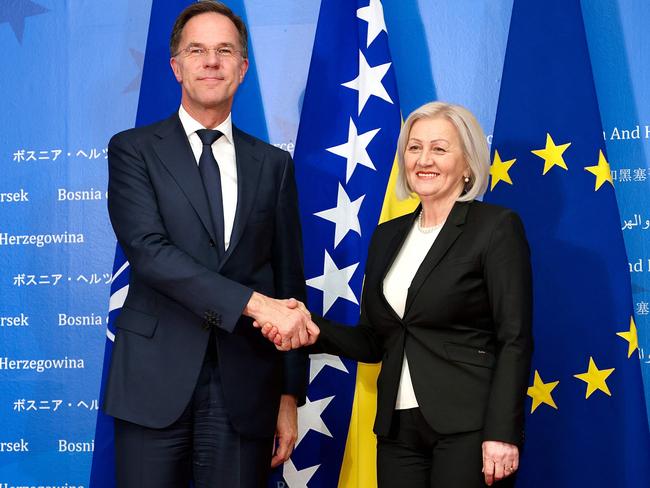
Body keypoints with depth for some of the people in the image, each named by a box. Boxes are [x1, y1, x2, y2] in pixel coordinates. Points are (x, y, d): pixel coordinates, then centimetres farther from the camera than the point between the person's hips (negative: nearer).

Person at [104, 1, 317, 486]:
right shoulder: (134, 150, 3)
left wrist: (290, 395, 8)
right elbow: (147, 249, -12)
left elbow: (289, 279, 12)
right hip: (157, 379, -2)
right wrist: (255, 304, -20)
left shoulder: (273, 164, 11)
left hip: (244, 387, 2)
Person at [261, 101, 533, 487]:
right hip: (398, 429, 6)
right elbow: (373, 342, 14)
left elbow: (514, 339, -10)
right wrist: (313, 330, -4)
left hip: (468, 427, -5)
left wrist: (502, 433, -17)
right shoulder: (388, 236, 14)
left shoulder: (496, 227, -4)